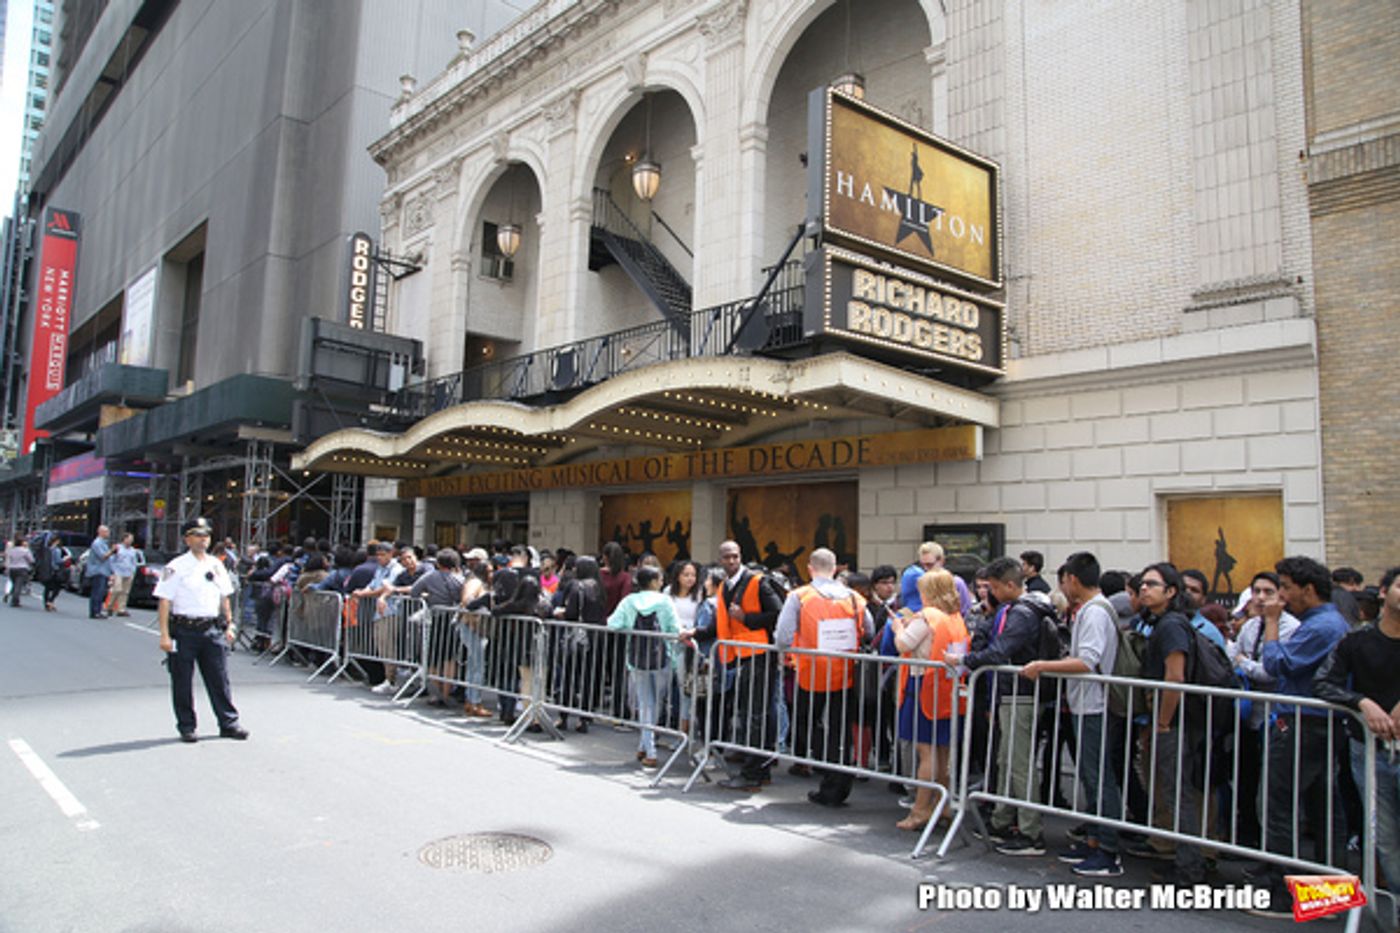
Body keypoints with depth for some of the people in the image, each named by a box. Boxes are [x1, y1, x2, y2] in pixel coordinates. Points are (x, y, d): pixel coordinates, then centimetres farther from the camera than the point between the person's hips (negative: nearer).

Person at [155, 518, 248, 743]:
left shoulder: (216, 565, 12)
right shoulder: (176, 567, -5)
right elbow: (163, 601, -8)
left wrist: (229, 625, 16)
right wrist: (164, 635, -13)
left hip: (212, 629, 4)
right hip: (184, 630, -4)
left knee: (220, 679, 5)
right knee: (183, 682, 6)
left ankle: (229, 723, 12)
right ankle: (186, 726, 19)